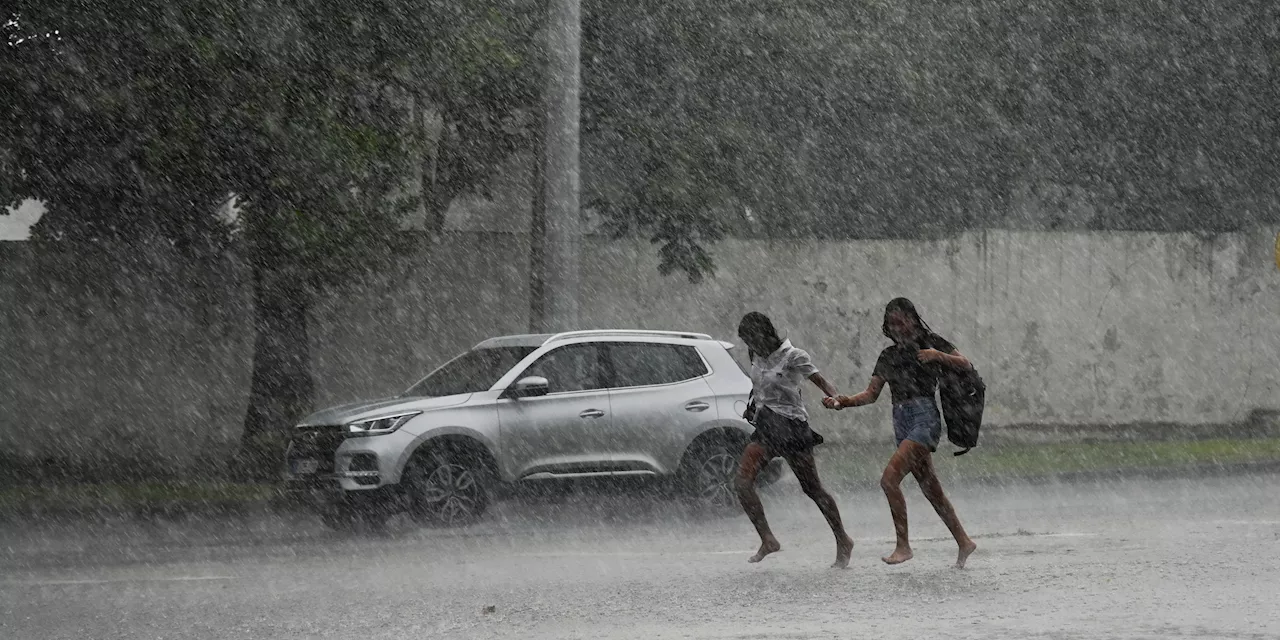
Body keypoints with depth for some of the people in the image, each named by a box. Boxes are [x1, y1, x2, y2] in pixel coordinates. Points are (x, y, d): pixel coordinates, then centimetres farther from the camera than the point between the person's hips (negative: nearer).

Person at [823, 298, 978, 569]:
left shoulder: (930, 342, 2)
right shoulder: (888, 356, 18)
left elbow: (966, 365, -1)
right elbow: (871, 394, 15)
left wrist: (938, 356, -17)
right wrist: (842, 402, 0)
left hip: (925, 417, -7)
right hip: (902, 421, 7)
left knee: (890, 478, -20)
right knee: (930, 488, 9)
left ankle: (903, 546, -16)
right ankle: (964, 542, 18)